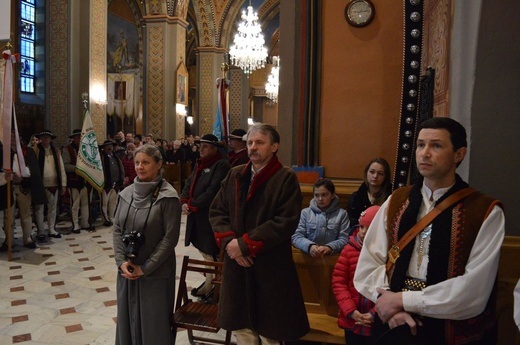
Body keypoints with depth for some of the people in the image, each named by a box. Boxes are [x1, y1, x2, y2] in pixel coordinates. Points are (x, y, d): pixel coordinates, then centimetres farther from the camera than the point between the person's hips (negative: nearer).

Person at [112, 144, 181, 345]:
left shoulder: (168, 197, -14)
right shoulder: (126, 193, 3)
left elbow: (170, 237, -15)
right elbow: (117, 229, 5)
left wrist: (145, 268, -14)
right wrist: (121, 261, -7)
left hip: (156, 272, -5)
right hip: (127, 271, 5)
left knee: (154, 322, 9)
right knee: (127, 317, 18)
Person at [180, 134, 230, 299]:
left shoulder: (221, 165, -14)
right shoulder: (199, 164, 14)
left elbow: (213, 191, -21)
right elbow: (189, 184, 12)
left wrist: (193, 205, -19)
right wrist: (184, 202, -6)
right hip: (197, 216, 9)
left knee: (211, 253, 0)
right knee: (203, 249, 18)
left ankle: (210, 285, 15)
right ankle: (209, 282, 34)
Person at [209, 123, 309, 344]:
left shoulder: (286, 178, -8)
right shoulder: (234, 175, 8)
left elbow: (286, 222, -17)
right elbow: (216, 211, 8)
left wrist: (245, 244, -17)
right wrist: (229, 241, -10)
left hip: (271, 266, -4)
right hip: (236, 264, 5)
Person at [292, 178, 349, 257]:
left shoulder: (342, 214, 9)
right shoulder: (305, 212, 12)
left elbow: (345, 239, 0)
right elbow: (296, 236, 3)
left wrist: (329, 248, -18)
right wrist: (310, 246, -16)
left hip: (332, 257, -1)